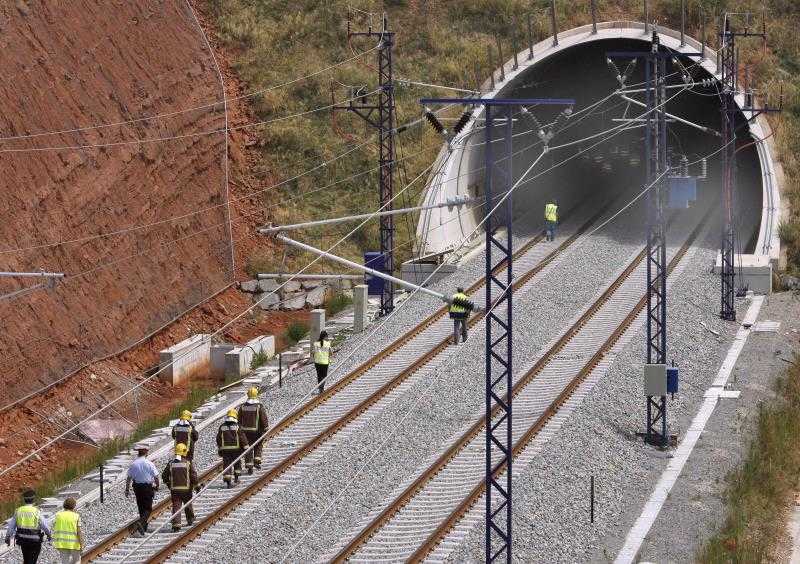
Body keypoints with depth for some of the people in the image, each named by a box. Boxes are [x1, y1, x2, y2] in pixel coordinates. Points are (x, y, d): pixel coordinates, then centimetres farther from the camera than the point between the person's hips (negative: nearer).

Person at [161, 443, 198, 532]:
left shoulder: (171, 463, 1)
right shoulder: (188, 463, -6)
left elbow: (164, 476, 5)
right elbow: (194, 476, -8)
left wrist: (169, 484, 21)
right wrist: (196, 486, 5)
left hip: (174, 489, 0)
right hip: (186, 488, 0)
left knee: (176, 506, -1)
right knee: (188, 504, 21)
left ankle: (176, 525, -13)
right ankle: (190, 519, 39)